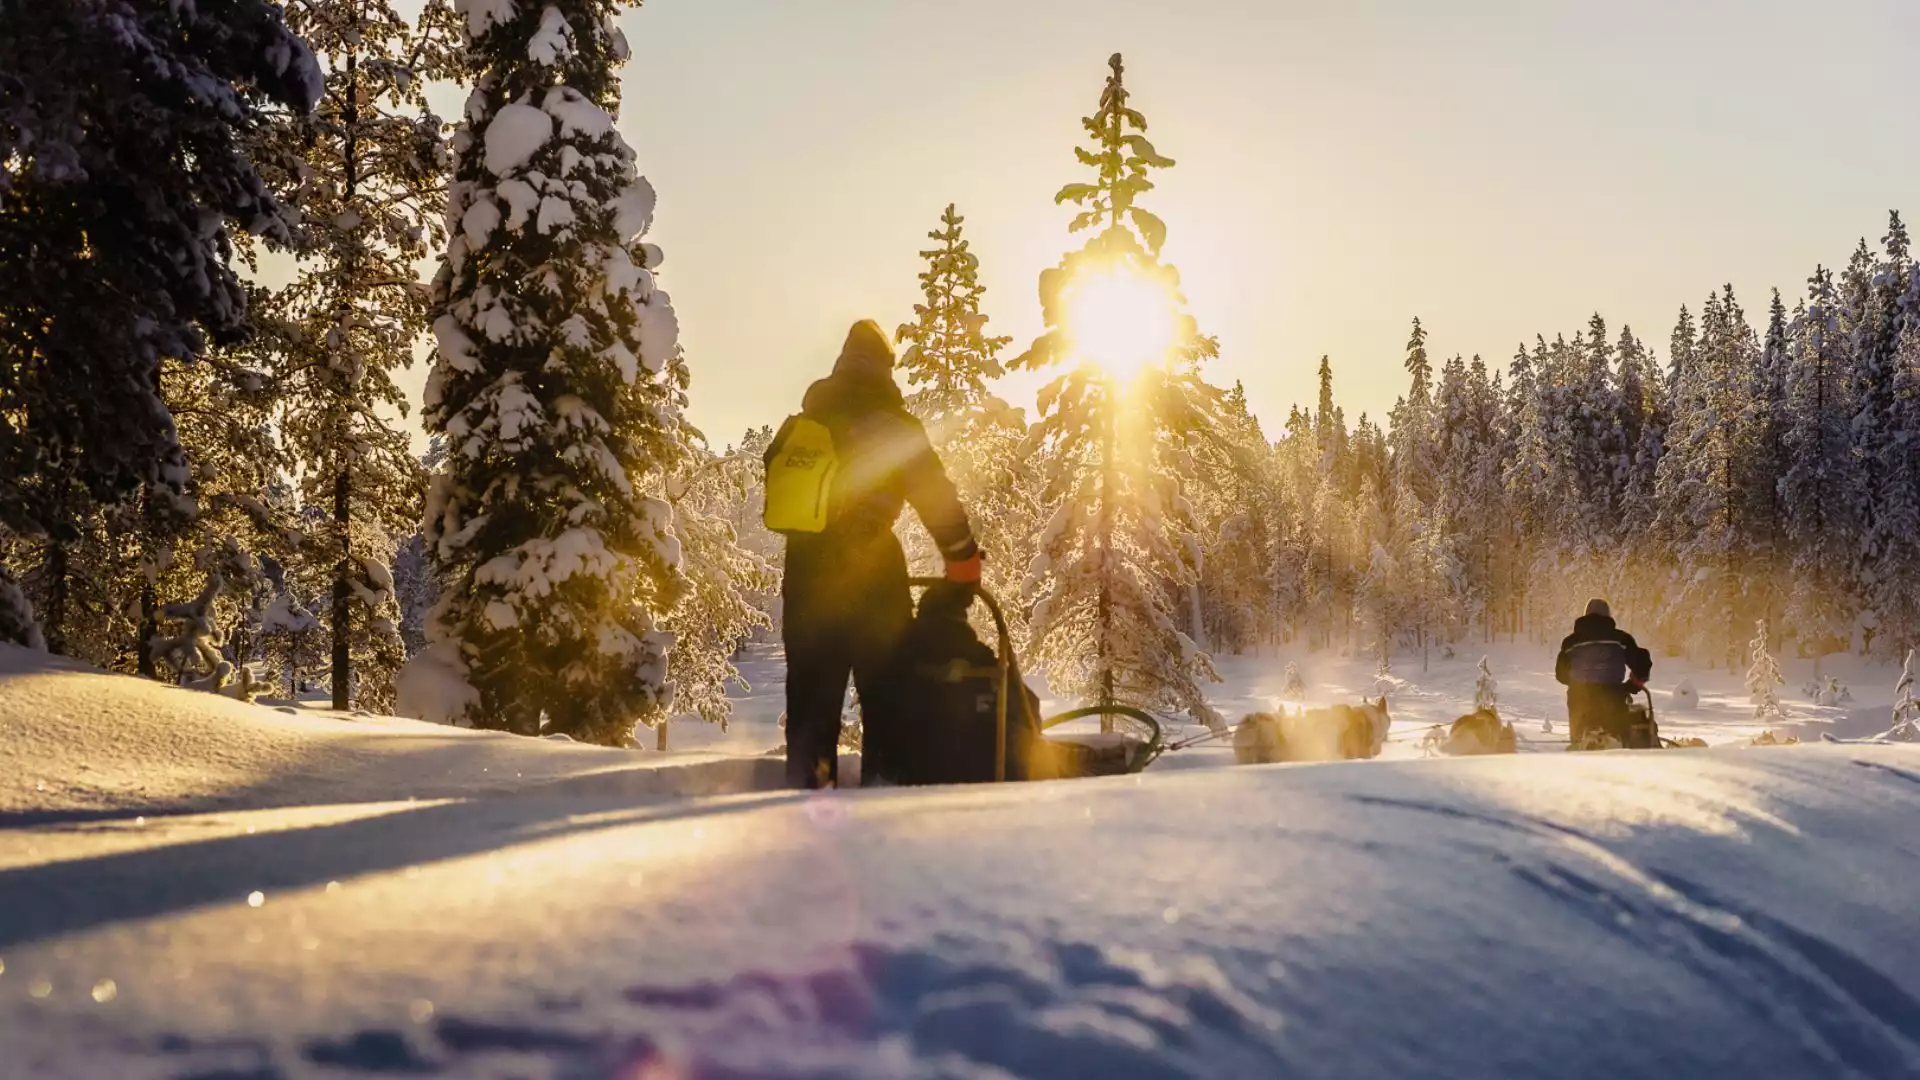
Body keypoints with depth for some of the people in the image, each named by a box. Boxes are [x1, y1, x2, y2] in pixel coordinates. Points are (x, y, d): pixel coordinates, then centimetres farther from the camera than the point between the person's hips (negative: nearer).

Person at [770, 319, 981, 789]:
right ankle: (882, 773, -3)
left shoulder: (806, 423, 14)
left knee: (812, 678, 8)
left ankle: (810, 776, 5)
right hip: (869, 559, -5)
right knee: (884, 677, 1)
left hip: (806, 559, 5)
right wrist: (963, 558, -4)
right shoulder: (891, 421, -3)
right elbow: (935, 494, -8)